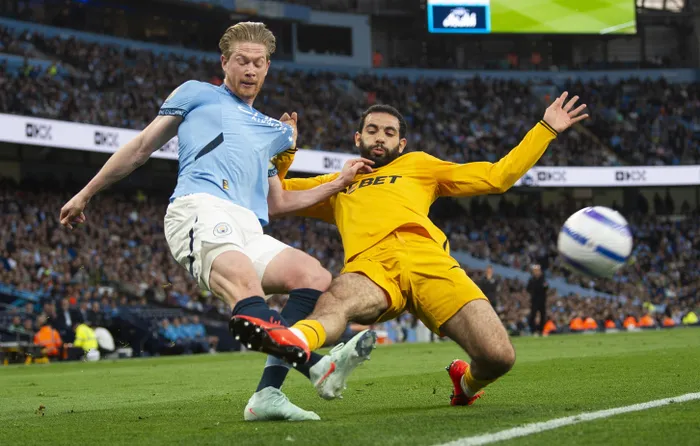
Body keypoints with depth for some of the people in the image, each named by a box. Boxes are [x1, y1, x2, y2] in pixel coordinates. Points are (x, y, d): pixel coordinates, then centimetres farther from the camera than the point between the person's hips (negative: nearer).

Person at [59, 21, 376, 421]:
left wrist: (338, 183, 31)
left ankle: (268, 392, -33)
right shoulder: (197, 94, 24)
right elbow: (142, 147, 24)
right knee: (244, 282, -35)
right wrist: (85, 195, 24)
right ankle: (315, 365, -63)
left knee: (316, 276, -20)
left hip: (249, 230, 6)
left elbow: (277, 203, 37)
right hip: (200, 208, -6)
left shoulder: (272, 128, 38)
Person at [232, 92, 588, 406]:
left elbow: (497, 176, 30)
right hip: (370, 267, -1)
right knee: (336, 300, -40)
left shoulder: (418, 165, 34)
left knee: (499, 356, -18)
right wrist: (282, 153, 27)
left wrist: (546, 129, 26)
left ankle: (467, 383, 18)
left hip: (426, 258, 1)